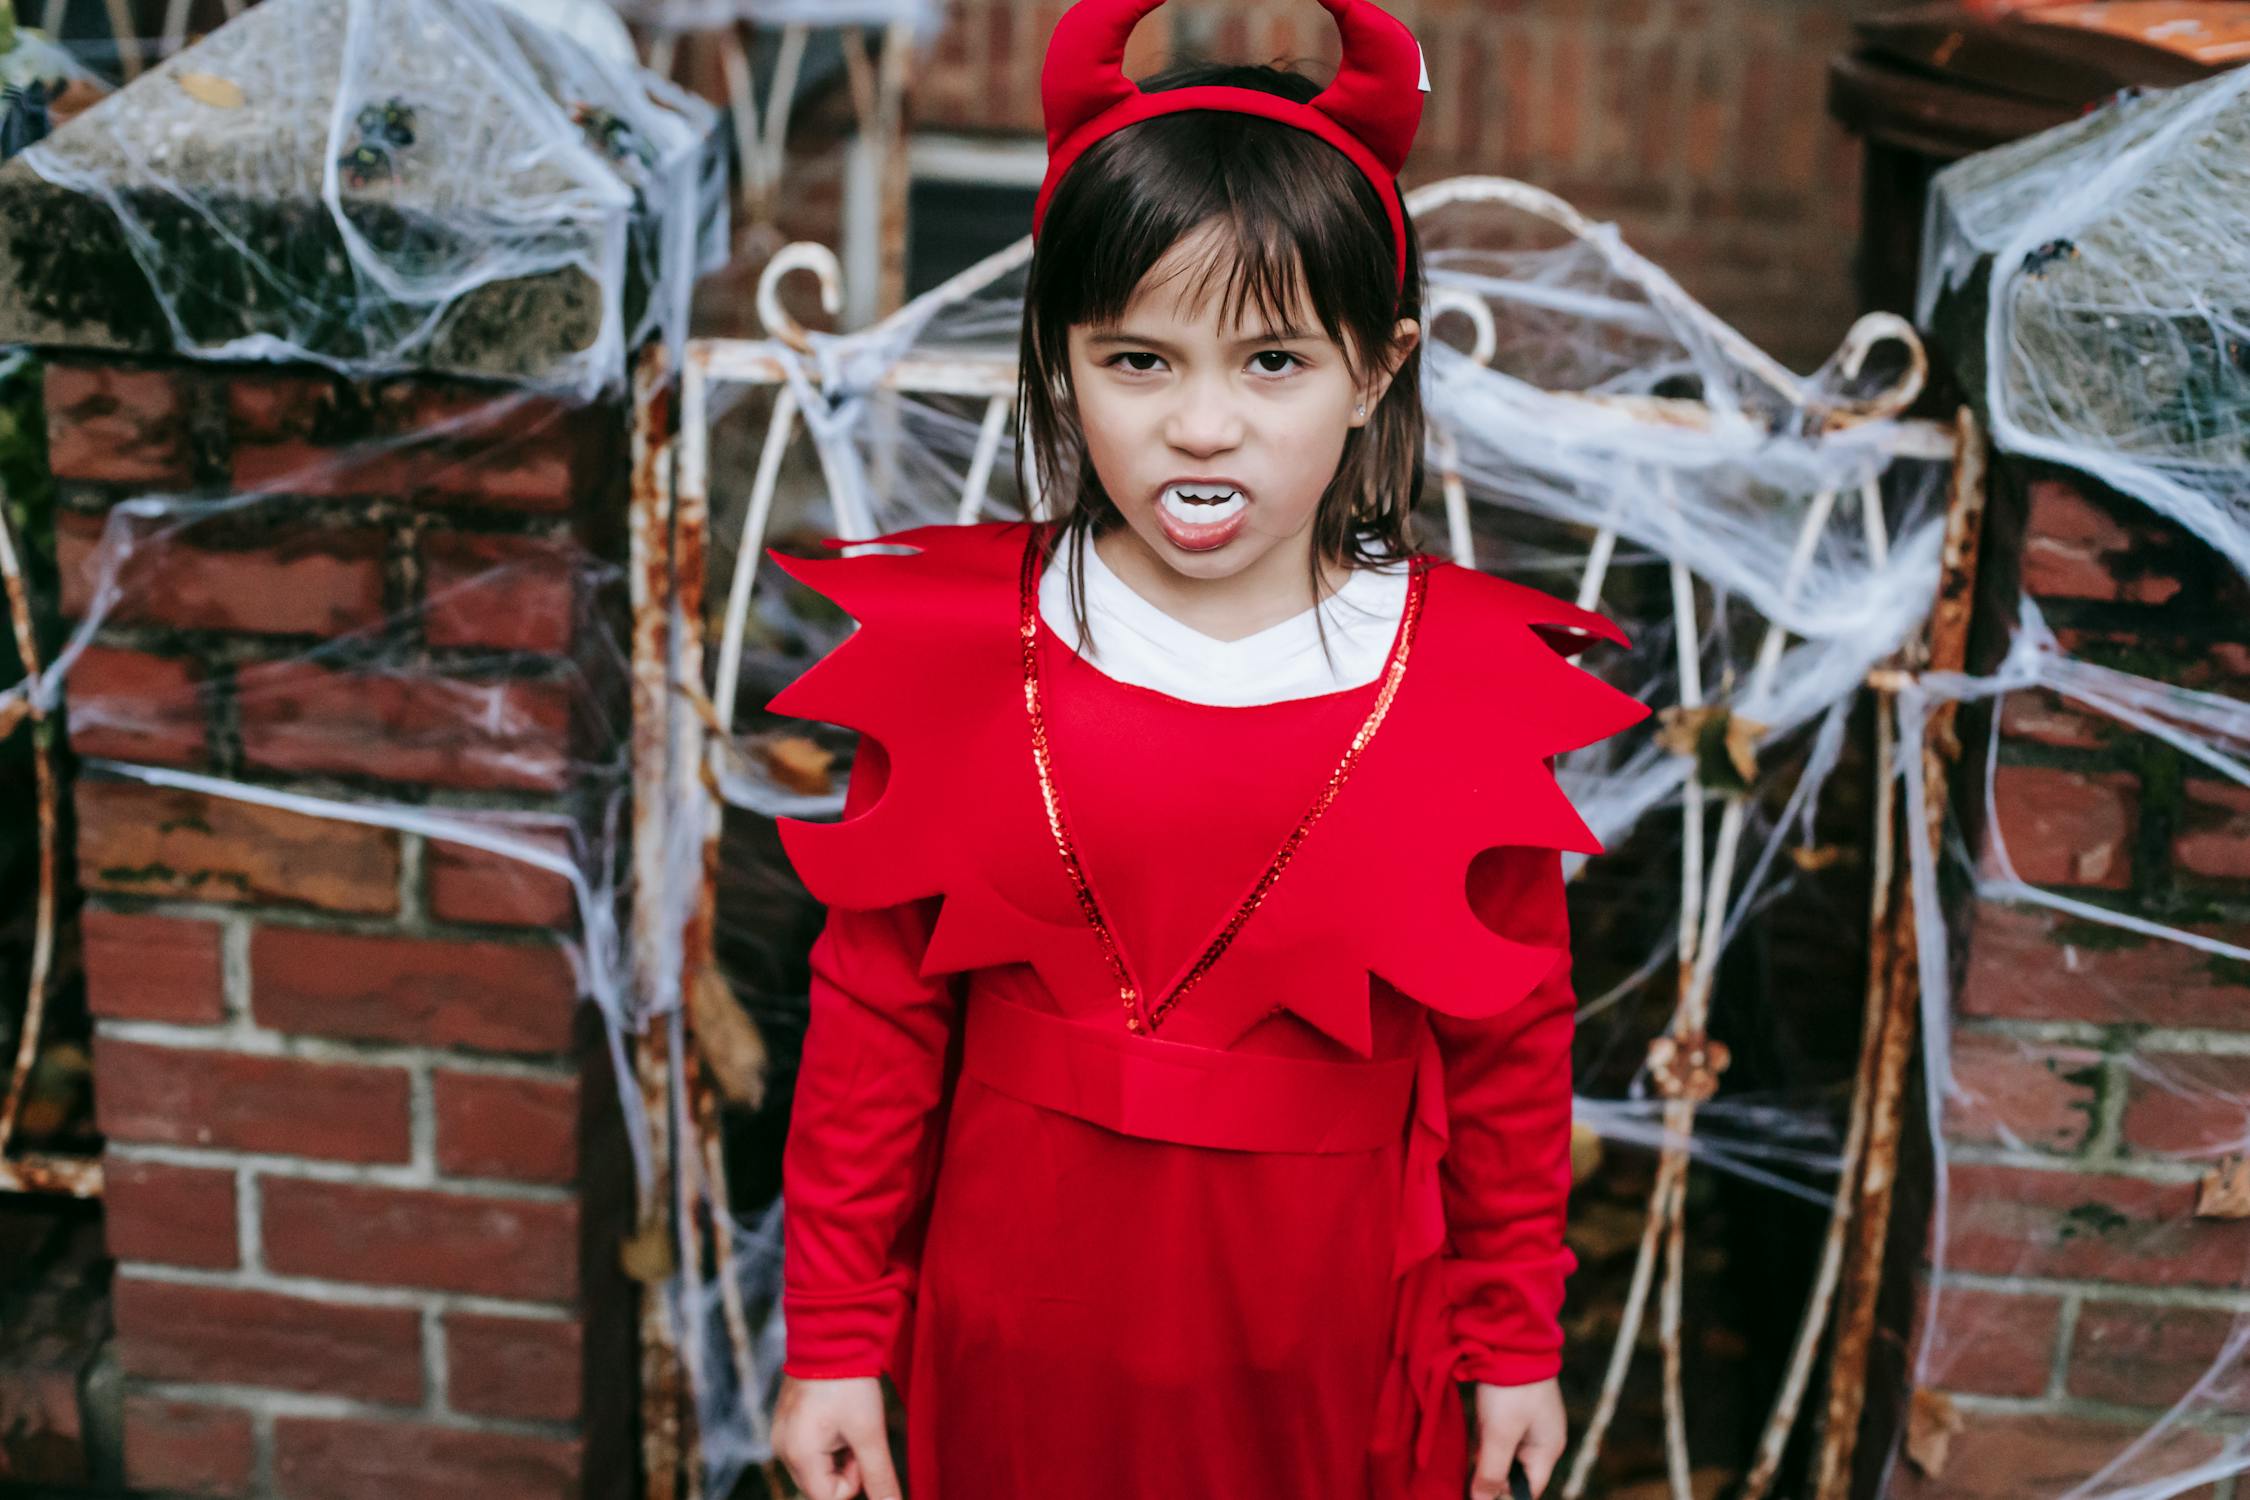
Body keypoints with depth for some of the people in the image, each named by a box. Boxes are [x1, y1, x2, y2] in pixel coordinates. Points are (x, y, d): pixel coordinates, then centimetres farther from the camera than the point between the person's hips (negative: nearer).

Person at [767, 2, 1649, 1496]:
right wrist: (834, 1339, 1)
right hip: (1017, 1336, 1)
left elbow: (1513, 1043, -1)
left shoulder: (1472, 684, -11)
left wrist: (1517, 1341, 6)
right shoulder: (960, 645, -10)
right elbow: (875, 1008, -3)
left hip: (1325, 1345, 0)